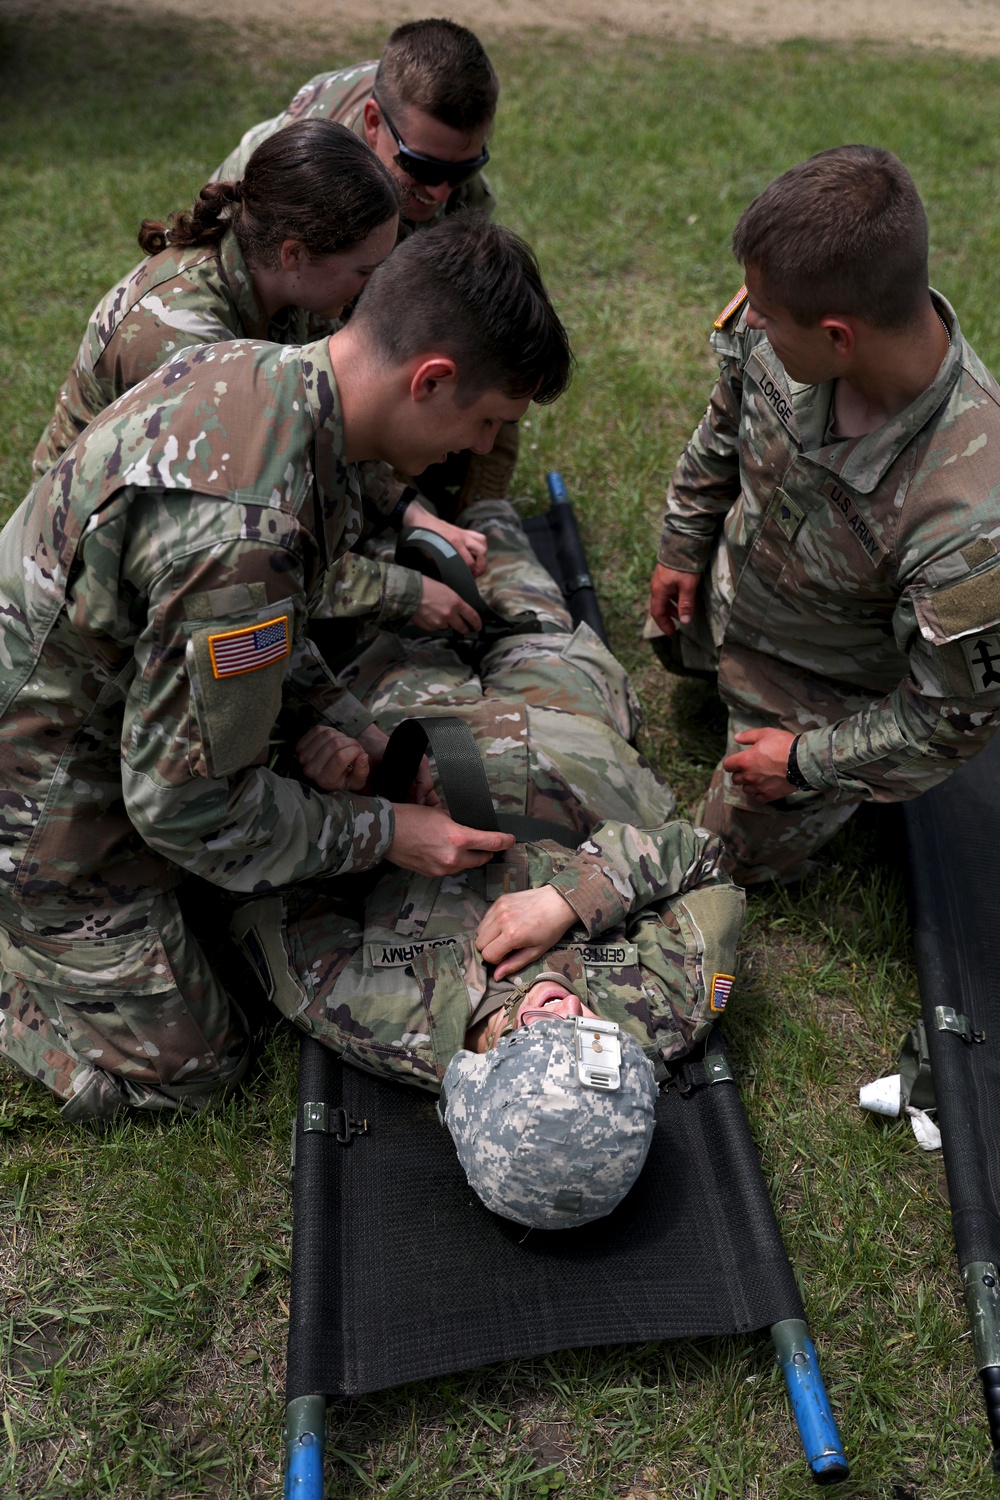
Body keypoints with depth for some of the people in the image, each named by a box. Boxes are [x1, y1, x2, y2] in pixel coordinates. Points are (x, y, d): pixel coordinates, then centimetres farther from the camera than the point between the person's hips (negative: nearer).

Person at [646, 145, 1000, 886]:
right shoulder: (777, 329, -30)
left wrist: (809, 761, -18)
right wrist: (685, 547, 8)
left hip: (821, 697, -5)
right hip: (723, 599, 6)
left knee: (742, 852, 18)